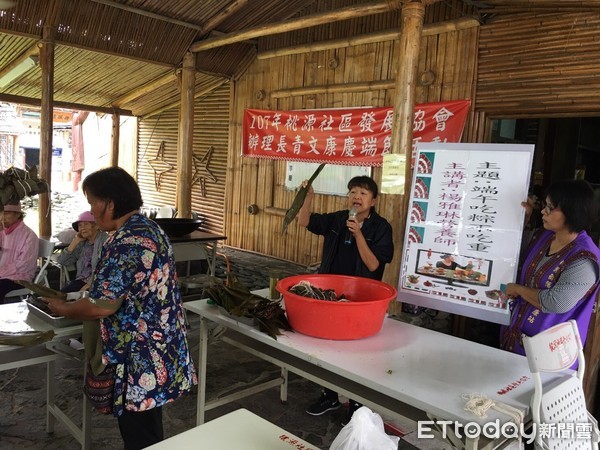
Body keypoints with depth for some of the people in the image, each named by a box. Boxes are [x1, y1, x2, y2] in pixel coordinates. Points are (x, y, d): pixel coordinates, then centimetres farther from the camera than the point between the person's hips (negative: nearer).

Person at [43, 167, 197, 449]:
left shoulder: (125, 242, -23)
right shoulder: (151, 229, 7)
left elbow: (101, 306, -23)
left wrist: (62, 309, -4)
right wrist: (86, 293, 15)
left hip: (139, 360, -9)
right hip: (159, 353, 10)